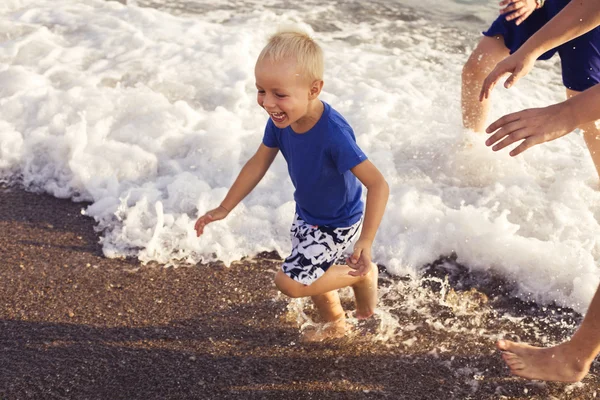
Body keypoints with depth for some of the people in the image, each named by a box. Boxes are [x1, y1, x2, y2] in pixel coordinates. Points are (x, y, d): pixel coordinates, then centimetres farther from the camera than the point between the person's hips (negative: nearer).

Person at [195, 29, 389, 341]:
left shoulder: (334, 133, -39)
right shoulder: (280, 120, -19)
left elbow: (378, 184, -38)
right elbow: (258, 164, -3)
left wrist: (366, 242, -45)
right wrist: (224, 209, 0)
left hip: (336, 224, -7)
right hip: (306, 214, 7)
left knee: (290, 282, -11)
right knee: (311, 277, 22)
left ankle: (362, 275, 10)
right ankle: (335, 325, 51)